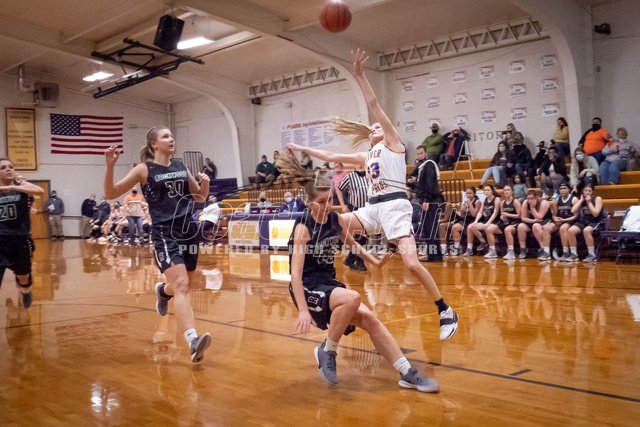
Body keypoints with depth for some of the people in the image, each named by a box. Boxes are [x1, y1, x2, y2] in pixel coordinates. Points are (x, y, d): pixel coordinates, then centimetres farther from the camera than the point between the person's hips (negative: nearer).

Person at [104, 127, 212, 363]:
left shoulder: (181, 166, 11)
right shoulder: (144, 169, -4)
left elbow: (200, 196, 21)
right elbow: (110, 194, -5)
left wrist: (205, 184, -1)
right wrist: (110, 166, -20)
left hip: (189, 230, 6)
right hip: (164, 234, -6)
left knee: (185, 283, 17)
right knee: (181, 285, -22)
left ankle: (163, 291, 53)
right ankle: (192, 341, -30)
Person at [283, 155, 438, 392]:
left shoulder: (335, 219, 2)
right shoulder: (303, 227, -17)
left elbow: (352, 243, 23)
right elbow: (295, 272, -24)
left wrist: (375, 262, 15)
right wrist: (303, 310, -32)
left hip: (329, 284, 7)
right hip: (308, 288, -6)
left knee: (368, 318, -7)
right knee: (351, 298, -32)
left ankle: (407, 374, -1)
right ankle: (326, 352, -11)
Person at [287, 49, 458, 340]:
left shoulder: (392, 142, 8)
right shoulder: (365, 157, 25)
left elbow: (374, 104, 1)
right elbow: (332, 157, 31)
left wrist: (359, 76, -2)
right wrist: (304, 150, 33)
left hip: (394, 205, -7)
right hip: (373, 208, 7)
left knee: (411, 263, -18)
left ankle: (447, 313, -5)